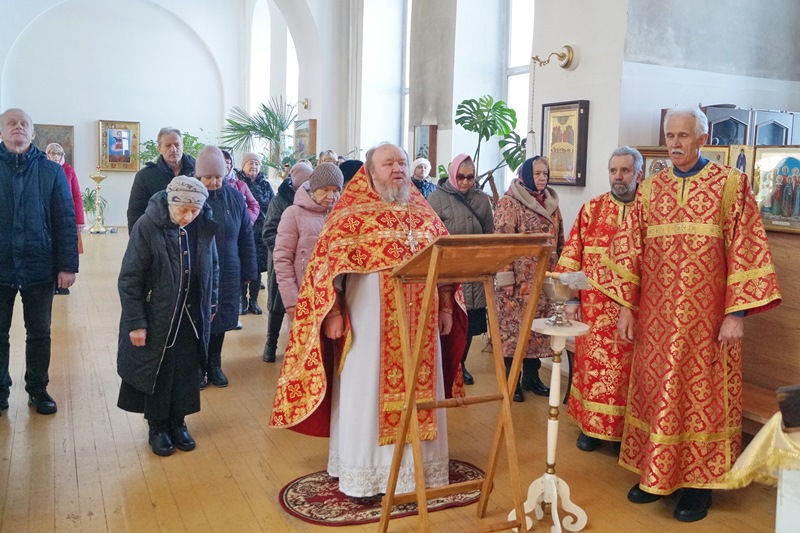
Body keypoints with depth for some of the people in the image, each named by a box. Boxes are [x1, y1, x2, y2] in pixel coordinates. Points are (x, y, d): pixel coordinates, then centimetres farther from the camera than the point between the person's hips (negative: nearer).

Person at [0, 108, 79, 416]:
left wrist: (68, 265, -8)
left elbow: (65, 221, -2)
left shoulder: (51, 171, 0)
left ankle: (38, 389, 26)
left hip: (39, 267, 0)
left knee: (39, 334, 11)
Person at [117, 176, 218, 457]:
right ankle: (158, 427, 29)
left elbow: (212, 268, 7)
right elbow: (129, 279, -14)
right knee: (157, 373, 10)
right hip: (156, 317, -3)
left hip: (192, 318, 3)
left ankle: (177, 423, 31)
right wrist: (135, 323, -14)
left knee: (186, 372, 12)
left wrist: (210, 306, 11)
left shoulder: (204, 225, -7)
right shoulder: (148, 226, -19)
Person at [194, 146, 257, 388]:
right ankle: (197, 368, 27)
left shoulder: (235, 198, 0)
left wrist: (248, 271, 5)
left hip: (227, 274, 3)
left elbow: (246, 237, 6)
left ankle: (214, 366, 32)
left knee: (220, 322, 14)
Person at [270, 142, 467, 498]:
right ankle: (363, 474, 17)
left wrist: (446, 307, 9)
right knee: (367, 392, 4)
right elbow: (327, 262, -9)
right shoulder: (352, 212, -4)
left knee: (419, 389, 11)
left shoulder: (423, 212, 11)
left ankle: (418, 465, 27)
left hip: (420, 320, 5)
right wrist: (333, 312, -15)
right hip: (370, 321, -5)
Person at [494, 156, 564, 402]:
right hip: (519, 280, -6)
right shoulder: (509, 202, -7)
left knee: (539, 327, 10)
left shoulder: (551, 203, 13)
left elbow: (559, 241, 17)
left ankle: (531, 376, 24)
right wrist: (505, 276, -19)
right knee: (514, 326, 0)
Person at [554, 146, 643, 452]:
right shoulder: (591, 210, 6)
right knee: (593, 364, 6)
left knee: (628, 368, 4)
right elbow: (571, 255, 2)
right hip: (595, 307, 1)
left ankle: (626, 429, 19)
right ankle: (592, 426, 20)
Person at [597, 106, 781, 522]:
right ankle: (655, 474, 24)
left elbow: (745, 250, -7)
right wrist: (626, 306, 3)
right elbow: (629, 249, 7)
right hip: (657, 317, 4)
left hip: (705, 318, -3)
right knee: (656, 392, 10)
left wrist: (736, 314, -12)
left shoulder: (731, 184, -3)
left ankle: (698, 483, 18)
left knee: (701, 395, 4)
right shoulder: (650, 189, 8)